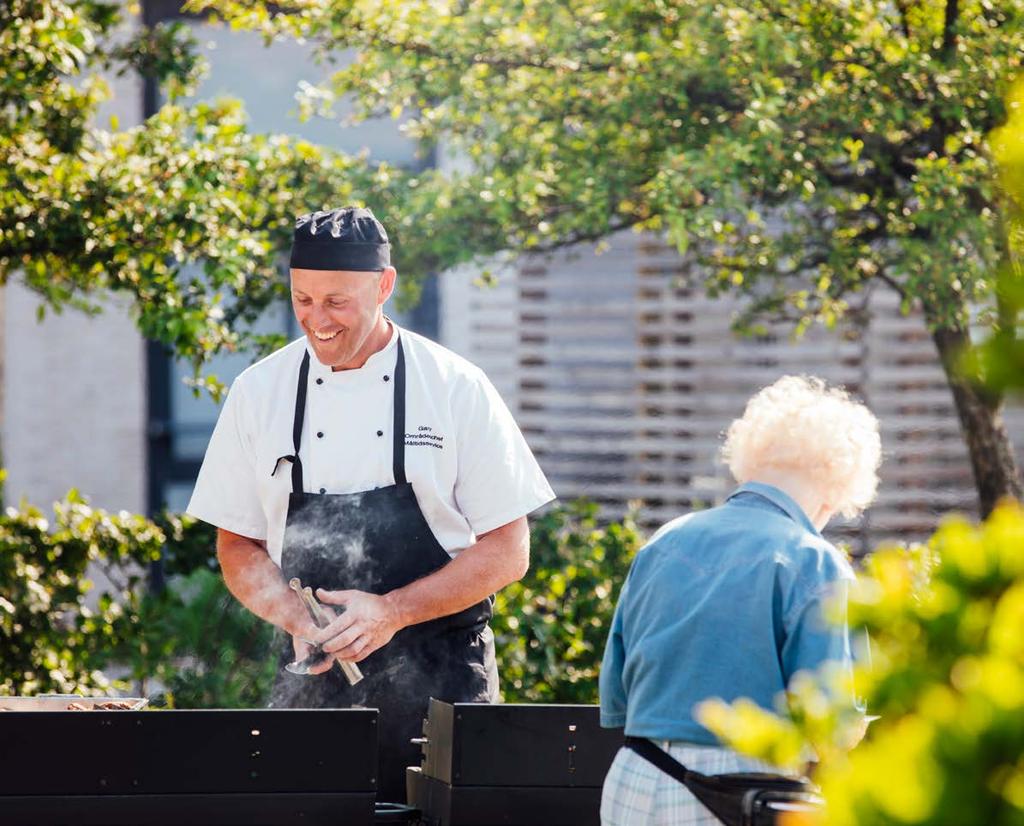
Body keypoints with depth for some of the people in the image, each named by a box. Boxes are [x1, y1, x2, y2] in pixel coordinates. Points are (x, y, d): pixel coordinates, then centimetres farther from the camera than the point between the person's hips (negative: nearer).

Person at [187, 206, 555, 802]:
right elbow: (238, 546, 11)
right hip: (314, 681, 2)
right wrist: (299, 619, -9)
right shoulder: (259, 393, 5)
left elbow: (506, 552, -2)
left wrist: (392, 612, -14)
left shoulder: (456, 388, -2)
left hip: (440, 683, -2)